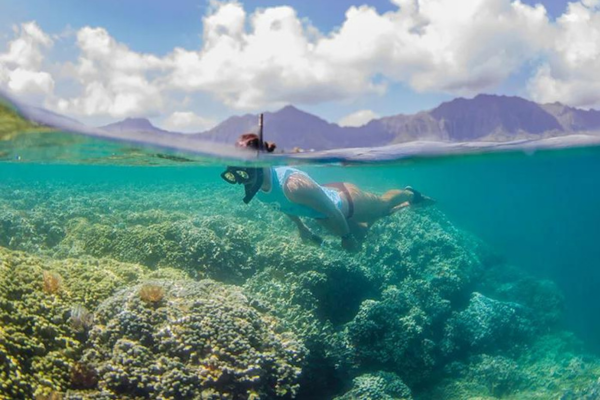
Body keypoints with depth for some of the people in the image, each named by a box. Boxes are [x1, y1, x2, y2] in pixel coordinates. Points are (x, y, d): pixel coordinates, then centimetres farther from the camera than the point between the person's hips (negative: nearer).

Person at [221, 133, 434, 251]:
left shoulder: (293, 185, -48)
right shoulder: (256, 185, -25)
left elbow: (333, 213, -32)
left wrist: (346, 237, -17)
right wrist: (301, 227, 11)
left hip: (344, 201, -7)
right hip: (324, 204, 7)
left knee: (382, 204, 27)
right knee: (360, 234, 33)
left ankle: (409, 194, 59)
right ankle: (403, 206, 57)